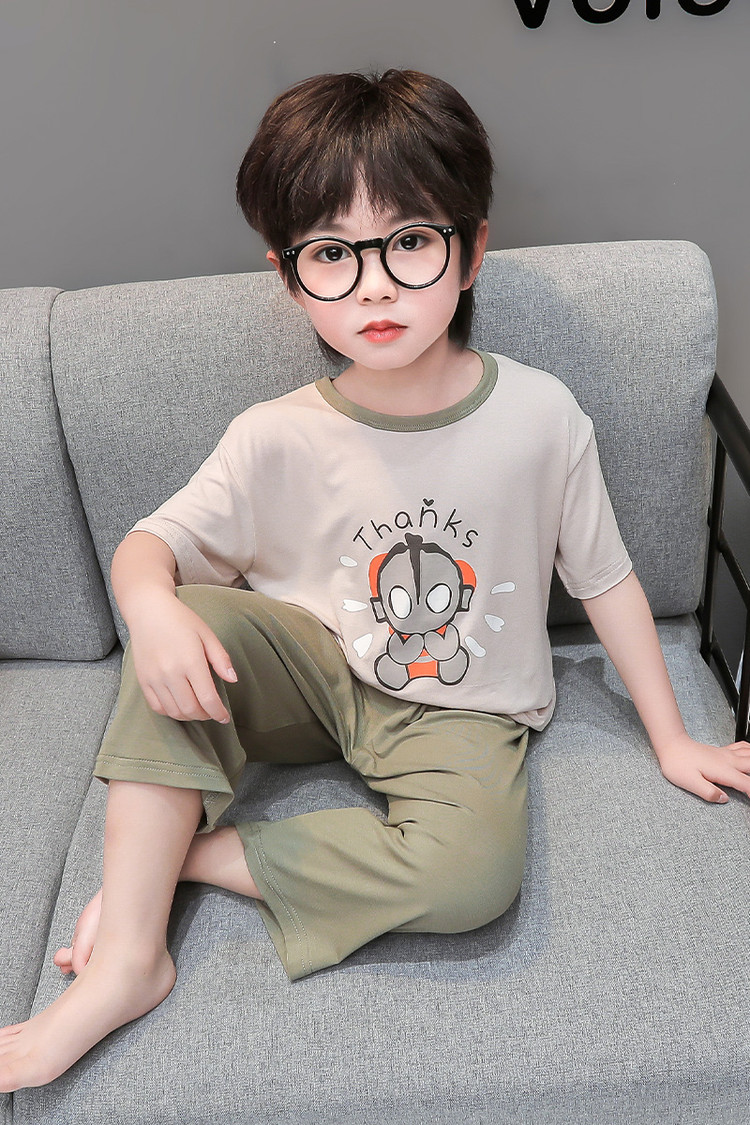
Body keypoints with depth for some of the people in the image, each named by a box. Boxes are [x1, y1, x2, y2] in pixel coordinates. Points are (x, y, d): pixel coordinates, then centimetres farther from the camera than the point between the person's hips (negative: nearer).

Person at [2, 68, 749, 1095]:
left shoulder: (539, 415, -14)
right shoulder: (278, 440, -13)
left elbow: (606, 581, -3)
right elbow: (149, 544, -6)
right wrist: (151, 608, -31)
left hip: (461, 712, -1)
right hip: (318, 674, 1)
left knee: (474, 870, -31)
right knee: (187, 617, -27)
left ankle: (185, 851, -13)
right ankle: (128, 958, -20)